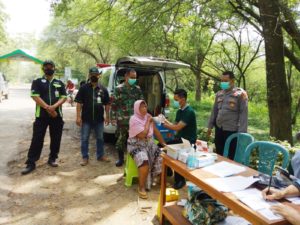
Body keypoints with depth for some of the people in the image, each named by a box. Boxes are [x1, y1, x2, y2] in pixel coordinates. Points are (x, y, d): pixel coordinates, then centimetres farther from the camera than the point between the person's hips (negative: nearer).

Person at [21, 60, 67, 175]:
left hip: (57, 115, 2)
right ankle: (31, 163, 6)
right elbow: (35, 96, -7)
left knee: (56, 139, 8)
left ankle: (52, 159, 23)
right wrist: (48, 108, -16)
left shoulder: (60, 83, 12)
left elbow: (64, 97, 2)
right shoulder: (37, 82, 5)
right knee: (37, 139, -1)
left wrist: (53, 107, -15)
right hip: (41, 115, -2)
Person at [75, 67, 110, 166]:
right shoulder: (84, 88, -2)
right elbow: (79, 103, -5)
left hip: (99, 119, 2)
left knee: (100, 138, 14)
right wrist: (78, 117, -11)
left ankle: (100, 155, 29)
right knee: (84, 139, 6)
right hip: (86, 119, -2)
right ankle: (85, 157, 18)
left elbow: (107, 104, 8)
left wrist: (107, 116, 4)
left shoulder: (103, 89, 5)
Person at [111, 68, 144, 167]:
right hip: (122, 119, -2)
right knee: (121, 139, 7)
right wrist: (113, 117, -5)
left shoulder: (137, 89, 6)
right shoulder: (119, 88, -3)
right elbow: (114, 104, -2)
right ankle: (121, 158, 23)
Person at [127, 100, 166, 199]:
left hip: (149, 143, 7)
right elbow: (142, 135, -23)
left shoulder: (148, 116, 6)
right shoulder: (134, 119, -15)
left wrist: (163, 143, 9)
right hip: (137, 145, -6)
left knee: (161, 157, -13)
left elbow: (156, 131, 11)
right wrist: (148, 122, -13)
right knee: (144, 162, -32)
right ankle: (141, 188, -16)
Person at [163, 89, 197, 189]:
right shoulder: (179, 111, 10)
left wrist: (164, 124, -14)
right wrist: (165, 121, -4)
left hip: (188, 141, -8)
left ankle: (180, 179, -6)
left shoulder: (189, 111, -18)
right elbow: (175, 125, 11)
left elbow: (178, 127, -23)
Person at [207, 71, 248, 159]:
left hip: (232, 130, -5)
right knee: (219, 155, 15)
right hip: (219, 129, 6)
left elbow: (243, 113, -10)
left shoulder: (240, 94, -7)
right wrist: (210, 126, 14)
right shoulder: (219, 94, 11)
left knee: (231, 157, 4)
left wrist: (241, 132, -14)